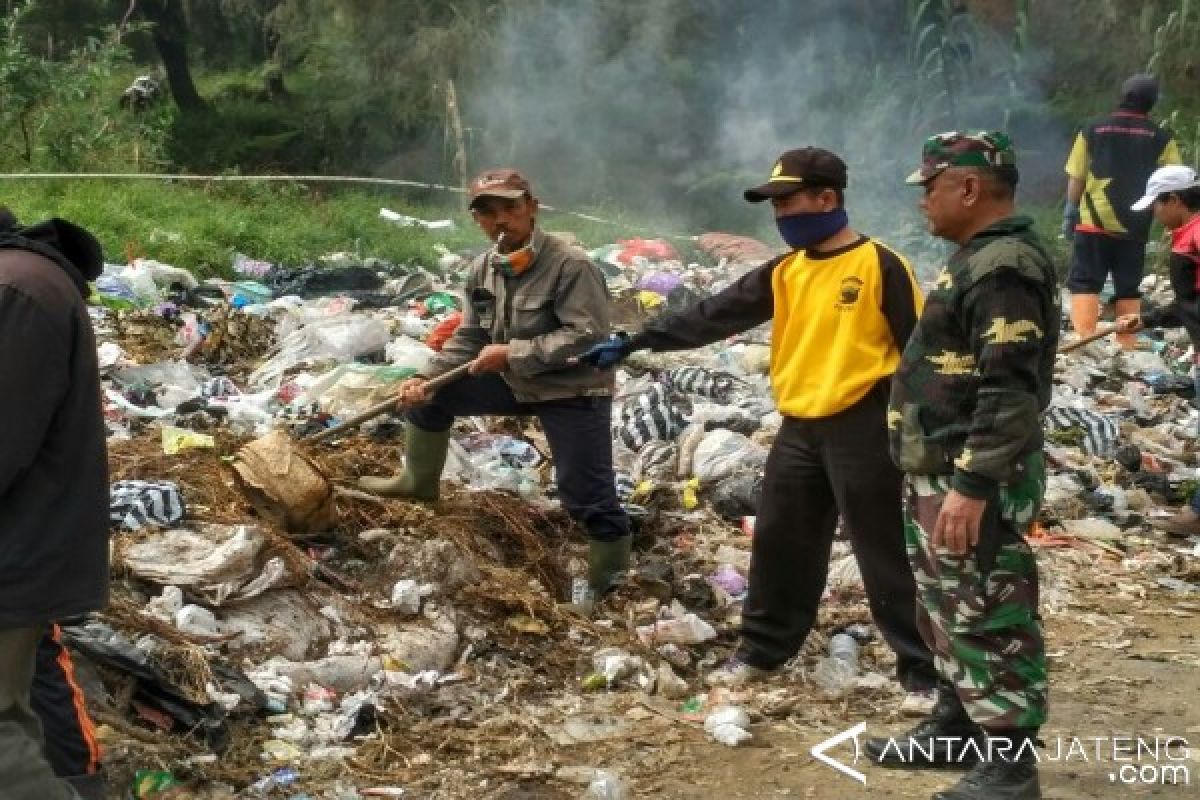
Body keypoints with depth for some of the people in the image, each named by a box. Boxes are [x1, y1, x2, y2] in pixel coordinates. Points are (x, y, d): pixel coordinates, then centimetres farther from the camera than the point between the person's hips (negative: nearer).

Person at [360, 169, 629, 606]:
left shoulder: (571, 266, -24)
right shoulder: (483, 269, -1)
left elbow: (588, 336, -29)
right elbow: (469, 338, 6)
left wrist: (513, 352, -27)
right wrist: (426, 377, -9)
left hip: (573, 391, -7)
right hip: (514, 380, 7)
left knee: (587, 497, -6)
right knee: (427, 395, 9)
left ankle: (608, 583, 16)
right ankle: (418, 482, 28)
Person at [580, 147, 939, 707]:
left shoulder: (879, 265, -9)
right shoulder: (784, 272, 9)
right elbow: (714, 316, 7)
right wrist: (633, 342, 1)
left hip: (860, 428, -6)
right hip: (798, 428, 7)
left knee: (885, 555, 0)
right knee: (779, 544, 14)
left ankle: (924, 669, 11)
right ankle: (761, 651, 30)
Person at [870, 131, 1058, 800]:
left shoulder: (1006, 267, -18)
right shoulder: (980, 259, 15)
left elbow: (1010, 391, -25)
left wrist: (973, 485, -27)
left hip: (975, 479, -11)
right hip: (945, 471, 11)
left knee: (985, 616, -3)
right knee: (949, 608, 19)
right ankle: (958, 728, 33)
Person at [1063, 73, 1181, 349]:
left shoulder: (1093, 129, 5)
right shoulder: (1160, 137, 5)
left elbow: (1076, 177, 5)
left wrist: (1070, 212, 13)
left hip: (1095, 221, -1)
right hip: (1134, 225, 1)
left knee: (1084, 283, 0)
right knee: (1128, 288, 11)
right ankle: (1127, 348, 11)